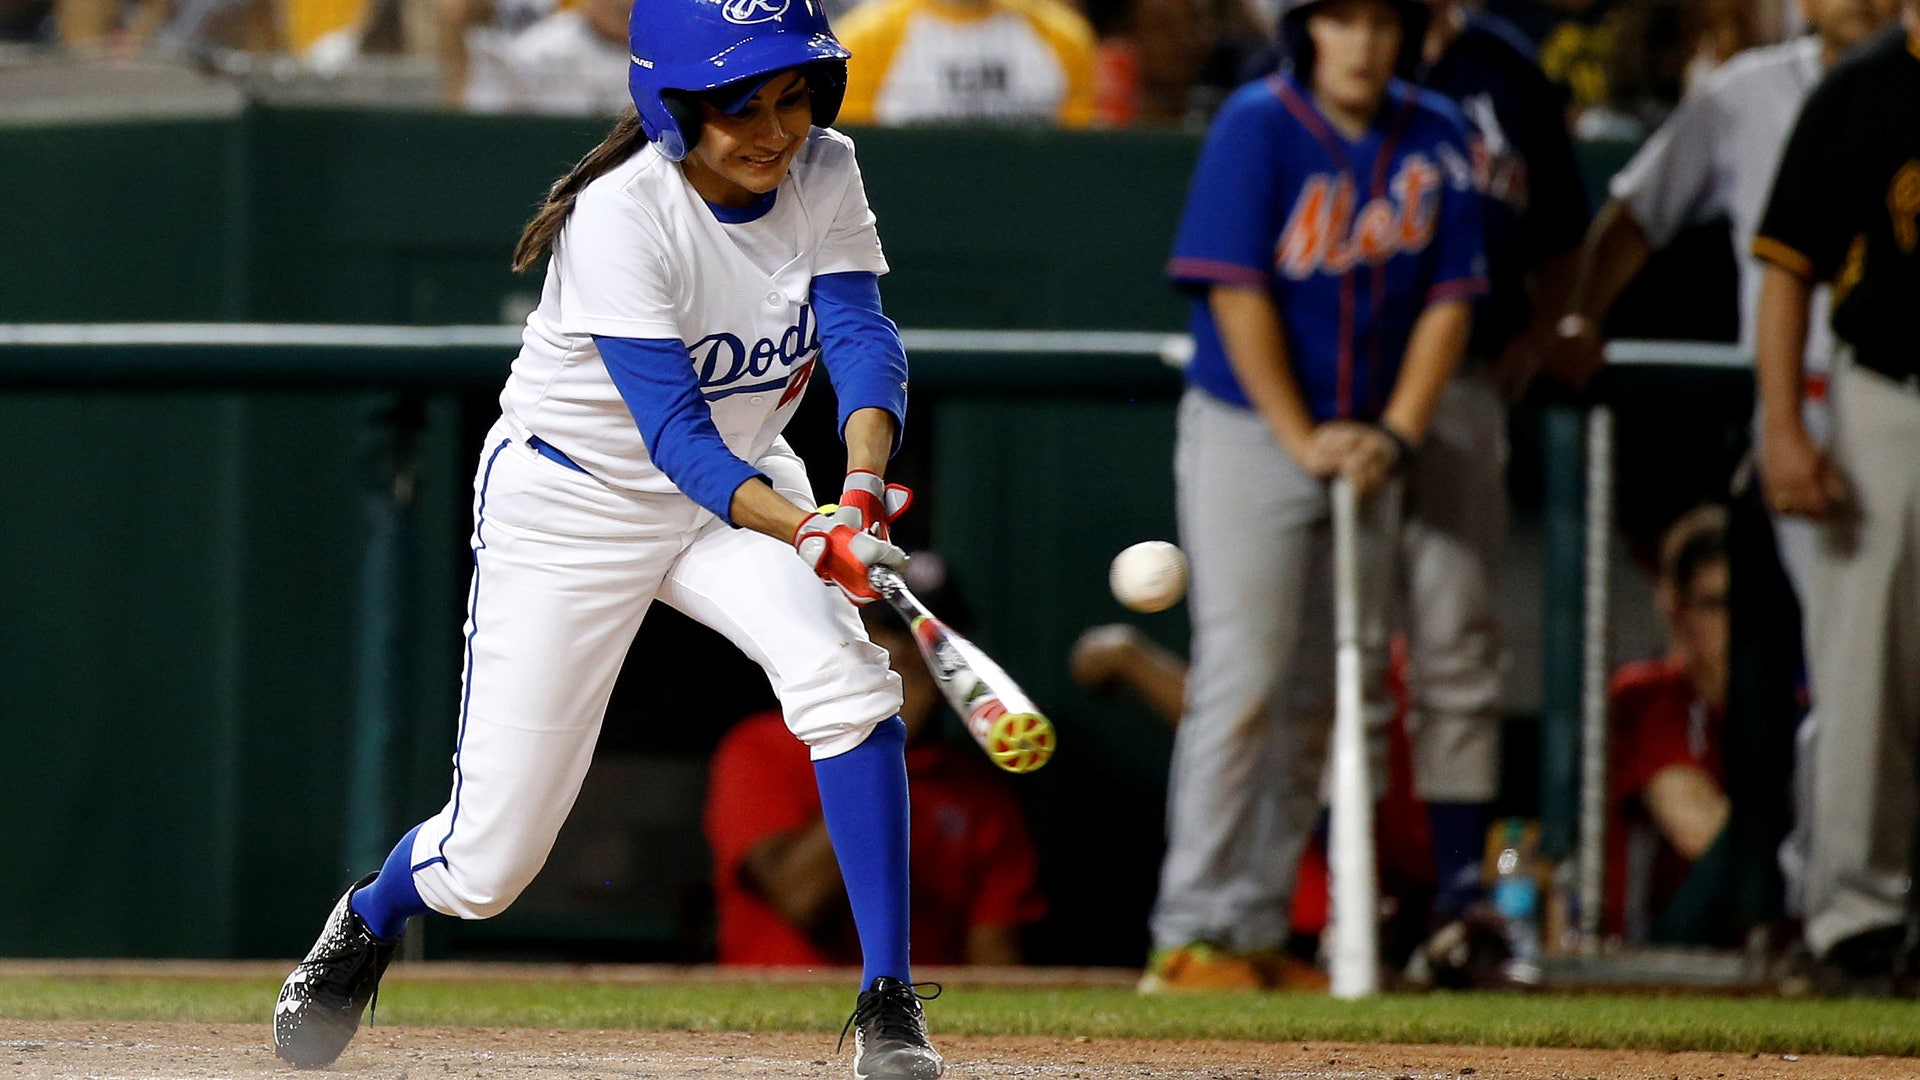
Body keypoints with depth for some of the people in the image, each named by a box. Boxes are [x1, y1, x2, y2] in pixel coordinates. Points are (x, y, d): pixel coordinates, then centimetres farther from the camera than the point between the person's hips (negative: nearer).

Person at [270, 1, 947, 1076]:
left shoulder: (826, 175, -12)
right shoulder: (620, 218, -29)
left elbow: (859, 333, -22)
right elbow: (673, 429, -34)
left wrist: (863, 486, -43)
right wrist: (807, 534, -49)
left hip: (741, 479, 4)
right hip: (574, 498, -4)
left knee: (839, 668, -29)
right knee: (486, 865, -1)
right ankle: (366, 926, 38)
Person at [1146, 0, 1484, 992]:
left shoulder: (1434, 137, 3)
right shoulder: (1257, 126, -11)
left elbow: (1448, 297, 4)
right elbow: (1238, 291, -14)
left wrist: (1394, 433, -6)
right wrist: (1300, 439, -16)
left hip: (1363, 447, 5)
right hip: (1245, 430, -5)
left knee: (1323, 693, 6)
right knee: (1243, 678, -13)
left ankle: (1260, 929, 13)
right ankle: (1193, 934, -12)